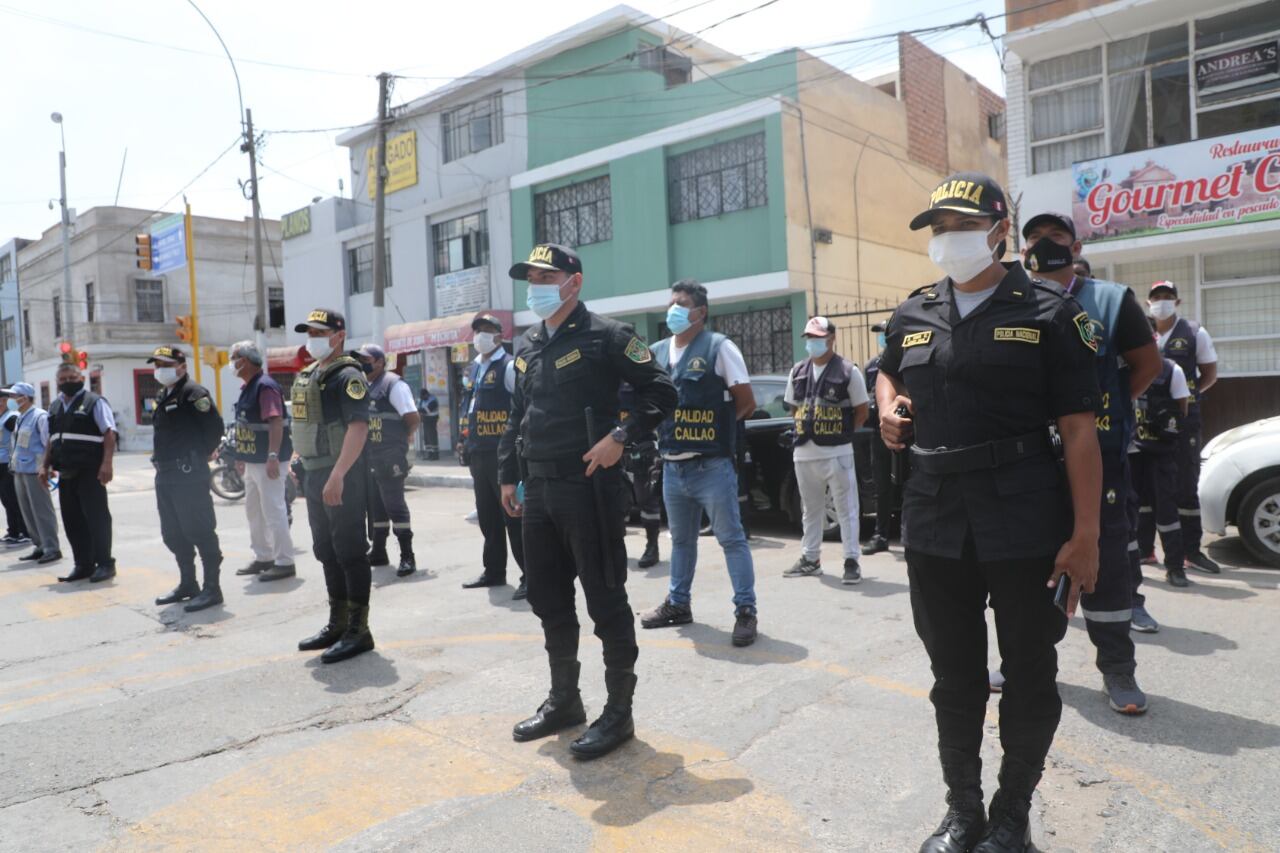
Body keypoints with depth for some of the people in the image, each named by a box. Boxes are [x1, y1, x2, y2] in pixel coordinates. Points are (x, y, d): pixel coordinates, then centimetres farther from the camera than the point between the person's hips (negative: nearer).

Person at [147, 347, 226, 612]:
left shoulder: (193, 393, -11)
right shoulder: (163, 397, 19)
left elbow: (215, 426, -18)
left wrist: (200, 456, -11)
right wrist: (159, 458, 14)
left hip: (189, 475, -10)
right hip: (165, 474, 10)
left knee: (200, 531, -7)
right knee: (173, 533, 15)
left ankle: (211, 588, -1)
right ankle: (187, 584, 26)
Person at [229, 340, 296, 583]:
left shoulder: (265, 386, -16)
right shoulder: (246, 388, 15)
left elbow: (276, 422, -24)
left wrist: (273, 456, -30)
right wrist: (241, 456, 22)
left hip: (267, 461, -10)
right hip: (252, 460, 10)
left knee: (274, 512, -6)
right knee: (254, 510, 17)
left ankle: (285, 562, 1)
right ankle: (263, 558, 28)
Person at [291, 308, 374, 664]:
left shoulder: (347, 375, -12)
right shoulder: (306, 375, 17)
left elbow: (358, 427, -23)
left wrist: (337, 476, -29)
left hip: (341, 477, -10)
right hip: (314, 475, 10)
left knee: (350, 553, -4)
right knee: (327, 553, 15)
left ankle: (358, 632, 4)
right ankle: (337, 625, 27)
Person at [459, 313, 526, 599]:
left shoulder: (508, 366, -8)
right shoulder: (475, 368, 16)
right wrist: (468, 443, 19)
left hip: (504, 453, -8)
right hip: (479, 454, 8)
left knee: (513, 516, -6)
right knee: (487, 516, 15)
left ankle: (530, 576, 0)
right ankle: (494, 571, 26)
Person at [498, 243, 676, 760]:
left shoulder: (604, 336, -6)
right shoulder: (526, 345, 15)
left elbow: (661, 393, -8)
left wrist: (621, 436, -18)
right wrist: (508, 476, 17)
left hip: (588, 486, -7)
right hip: (538, 490, 8)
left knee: (605, 600, 0)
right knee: (547, 598, 15)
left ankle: (618, 712, 13)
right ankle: (564, 700, 31)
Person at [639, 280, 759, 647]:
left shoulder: (719, 347, -7)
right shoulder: (656, 352, 9)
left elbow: (746, 402, -5)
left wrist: (714, 426, -1)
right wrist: (668, 428, 4)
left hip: (711, 466, -6)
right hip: (672, 466, 6)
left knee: (731, 539, 2)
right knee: (681, 540, 19)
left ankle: (746, 611, 11)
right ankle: (678, 604, 32)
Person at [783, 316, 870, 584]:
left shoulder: (848, 371, -4)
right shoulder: (798, 372, 11)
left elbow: (862, 411, 0)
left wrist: (841, 433, -1)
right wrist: (810, 429, 9)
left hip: (837, 452, -6)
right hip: (804, 453, 6)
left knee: (846, 509, 0)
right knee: (810, 509, 15)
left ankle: (851, 561, 6)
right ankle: (810, 559, 26)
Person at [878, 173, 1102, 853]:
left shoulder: (1048, 312, -3)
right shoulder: (913, 314, 9)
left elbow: (1079, 430, -7)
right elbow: (887, 371, 30)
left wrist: (1086, 532, -12)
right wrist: (888, 406, 7)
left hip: (1026, 526, -3)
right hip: (934, 525, 4)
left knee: (1028, 677, 11)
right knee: (954, 677, 14)